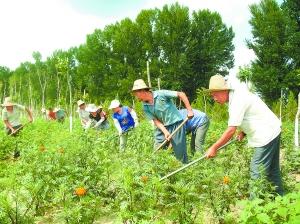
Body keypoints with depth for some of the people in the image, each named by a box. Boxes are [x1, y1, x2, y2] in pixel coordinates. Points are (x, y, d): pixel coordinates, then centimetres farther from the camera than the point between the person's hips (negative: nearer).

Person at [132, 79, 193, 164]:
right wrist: (165, 132, -18)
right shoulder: (145, 107, -1)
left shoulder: (161, 94, -17)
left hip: (176, 124, -5)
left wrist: (189, 110, -16)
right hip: (163, 127, 5)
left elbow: (181, 94, -15)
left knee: (180, 152, -2)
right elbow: (156, 121, -3)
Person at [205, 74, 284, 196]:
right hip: (272, 131, 10)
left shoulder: (237, 101, -24)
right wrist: (243, 132, 5)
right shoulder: (236, 94, 6)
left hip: (266, 135, -10)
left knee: (257, 170, -5)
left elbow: (231, 131, -26)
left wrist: (214, 147, -19)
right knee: (272, 169, 19)